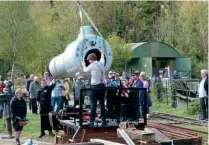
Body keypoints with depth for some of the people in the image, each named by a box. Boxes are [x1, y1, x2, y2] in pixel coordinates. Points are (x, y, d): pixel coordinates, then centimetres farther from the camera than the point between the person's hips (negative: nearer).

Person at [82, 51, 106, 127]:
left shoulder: (92, 65, -9)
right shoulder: (101, 63, 7)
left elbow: (85, 70, 11)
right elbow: (102, 58, 32)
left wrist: (83, 65, 32)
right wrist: (102, 53, 52)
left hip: (95, 86, -6)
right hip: (102, 86, 6)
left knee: (93, 105, -5)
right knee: (102, 104, 11)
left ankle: (92, 122, -9)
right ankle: (104, 121, 12)